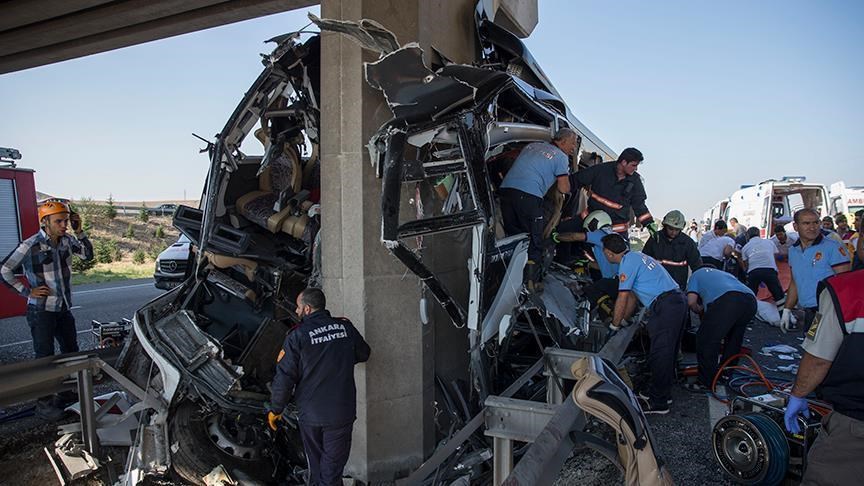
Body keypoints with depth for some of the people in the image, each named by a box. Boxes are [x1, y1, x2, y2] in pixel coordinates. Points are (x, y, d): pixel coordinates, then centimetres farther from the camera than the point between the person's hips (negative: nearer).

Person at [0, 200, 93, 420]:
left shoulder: (66, 241, 0)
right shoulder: (31, 246, -16)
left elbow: (87, 255, 10)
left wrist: (79, 232, -3)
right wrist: (28, 291, -12)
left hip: (64, 309, 7)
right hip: (41, 311, -6)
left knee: (71, 352, 16)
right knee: (45, 356, -1)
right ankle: (44, 403, 11)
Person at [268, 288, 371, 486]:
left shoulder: (297, 336, -11)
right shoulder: (345, 326, -3)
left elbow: (284, 377, -10)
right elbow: (363, 354, 13)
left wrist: (275, 410, 3)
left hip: (310, 413, -1)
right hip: (341, 412, 1)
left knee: (315, 465, 20)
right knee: (333, 466, 10)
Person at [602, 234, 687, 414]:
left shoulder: (627, 261, -9)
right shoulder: (636, 257, 22)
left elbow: (622, 298, -9)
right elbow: (632, 297, 26)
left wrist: (614, 325, 2)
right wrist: (622, 320, 28)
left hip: (666, 305, -10)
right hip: (678, 300, 10)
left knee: (659, 355, -4)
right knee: (668, 351, 17)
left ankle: (658, 403, 3)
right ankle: (663, 393, 28)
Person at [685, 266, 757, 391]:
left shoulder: (697, 274, 30)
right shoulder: (725, 274, 45)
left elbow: (691, 301, 14)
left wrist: (700, 311, 34)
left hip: (725, 300, -6)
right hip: (750, 300, 6)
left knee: (706, 341, 6)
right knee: (734, 340, 27)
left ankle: (706, 383, 9)